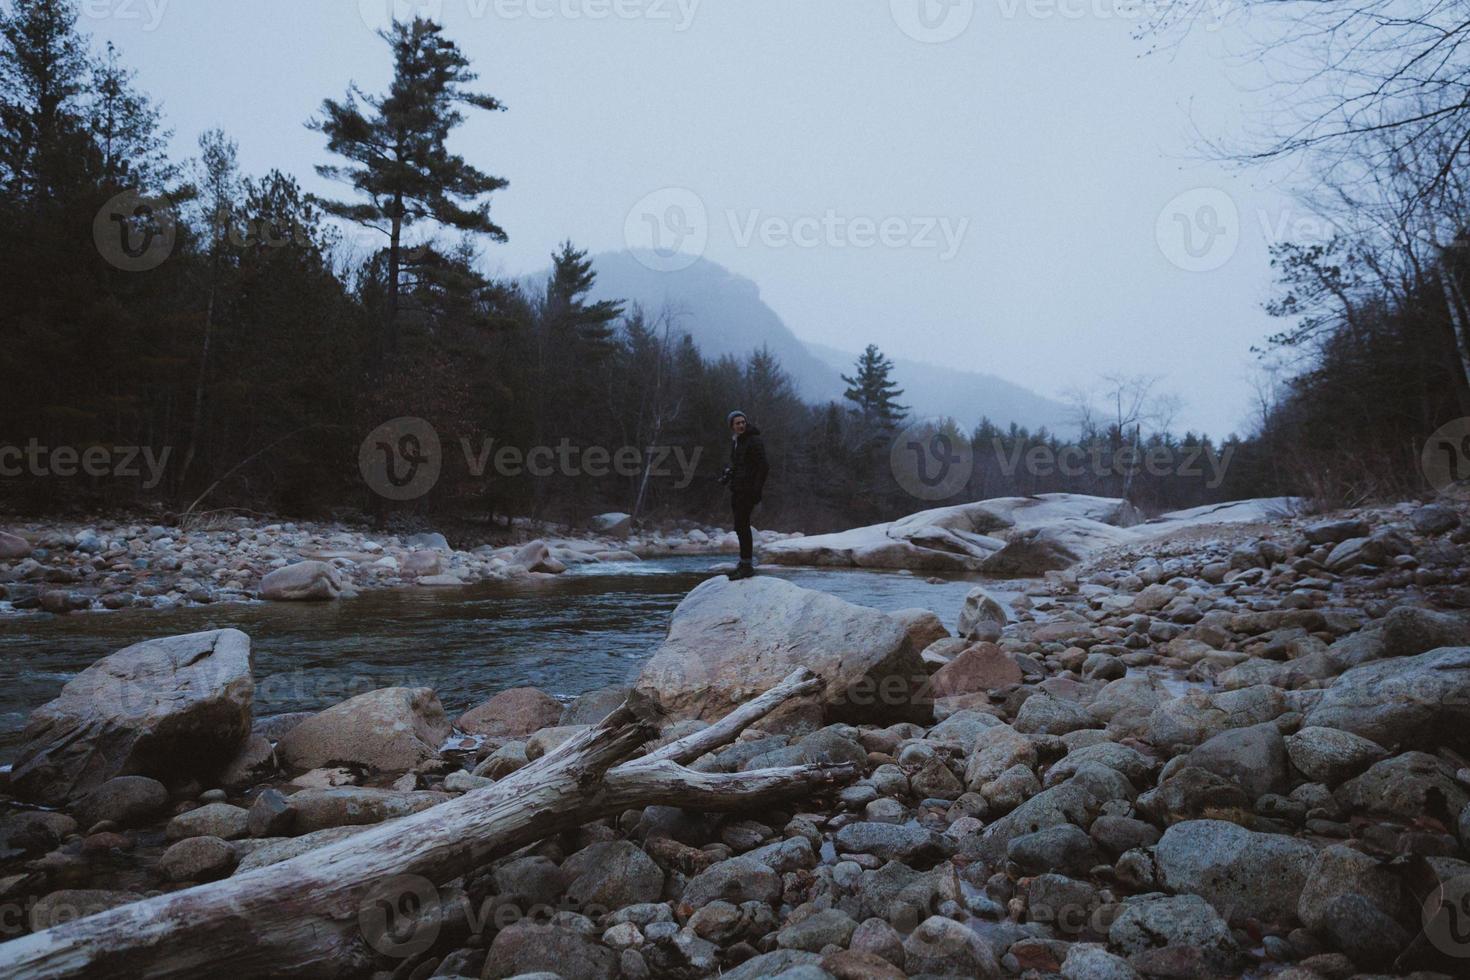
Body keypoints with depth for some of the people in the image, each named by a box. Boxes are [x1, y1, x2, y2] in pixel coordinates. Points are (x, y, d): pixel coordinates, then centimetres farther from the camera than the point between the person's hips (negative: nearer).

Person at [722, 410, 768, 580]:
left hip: (748, 489, -9)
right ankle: (745, 562, 23)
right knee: (741, 527, 14)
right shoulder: (736, 441, 16)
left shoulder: (754, 441, -11)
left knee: (741, 526, -11)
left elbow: (763, 467, -16)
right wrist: (728, 473, 9)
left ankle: (747, 566, -8)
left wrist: (757, 490, -21)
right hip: (737, 489, 9)